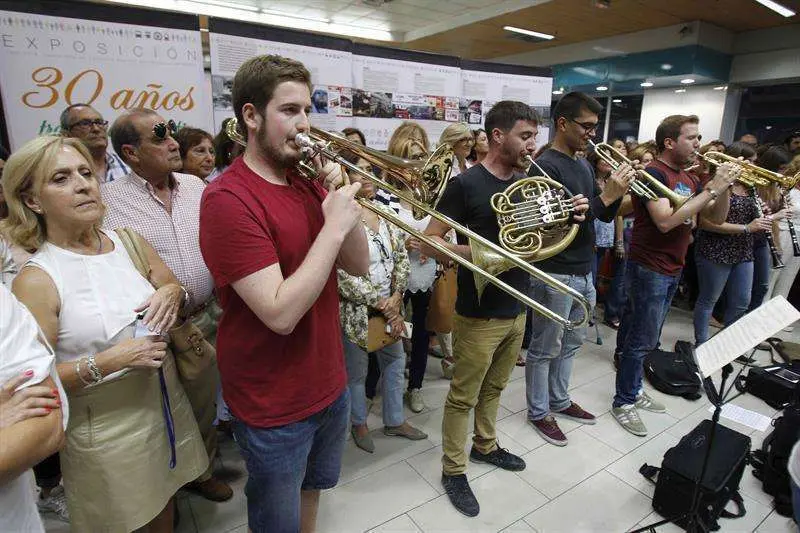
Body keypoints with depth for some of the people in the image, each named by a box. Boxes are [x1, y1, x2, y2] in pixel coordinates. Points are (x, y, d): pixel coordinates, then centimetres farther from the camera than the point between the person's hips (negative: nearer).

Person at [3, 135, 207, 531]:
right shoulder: (36, 280, -15)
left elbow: (173, 288, 11)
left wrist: (172, 293, -10)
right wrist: (108, 361, -24)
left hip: (166, 403, 4)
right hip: (104, 428, -4)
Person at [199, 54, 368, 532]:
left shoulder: (308, 183, 3)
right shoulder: (228, 198, -21)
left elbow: (359, 266, 0)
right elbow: (281, 313, -28)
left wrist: (343, 197, -12)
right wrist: (334, 225, -26)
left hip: (329, 383, 7)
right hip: (274, 405, -6)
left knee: (311, 490, 29)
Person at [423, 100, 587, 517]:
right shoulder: (465, 184, -15)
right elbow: (429, 243, -16)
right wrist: (475, 252, -31)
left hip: (517, 309, 7)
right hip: (479, 315, -7)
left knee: (494, 388, 23)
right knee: (463, 396, 8)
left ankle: (485, 446, 44)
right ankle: (454, 470, 26)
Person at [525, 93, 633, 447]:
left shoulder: (584, 165, 12)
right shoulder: (545, 166, -15)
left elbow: (604, 217, 15)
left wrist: (616, 193, -5)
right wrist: (605, 196, -21)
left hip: (583, 272, 9)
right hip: (555, 274, -9)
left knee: (570, 344, 20)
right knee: (545, 349, 6)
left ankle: (559, 401, 36)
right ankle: (538, 412, 22)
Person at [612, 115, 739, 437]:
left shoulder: (688, 179, 12)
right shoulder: (654, 174, -14)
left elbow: (716, 219, 13)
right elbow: (665, 221, -26)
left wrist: (725, 186, -3)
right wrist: (711, 189, -21)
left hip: (672, 271, 8)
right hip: (649, 270, -8)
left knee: (644, 337, 17)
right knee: (642, 341, -1)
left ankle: (635, 390, 30)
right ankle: (623, 402, 12)